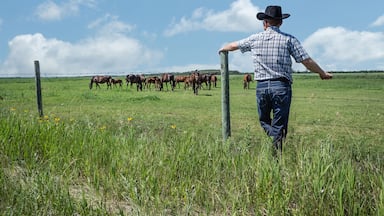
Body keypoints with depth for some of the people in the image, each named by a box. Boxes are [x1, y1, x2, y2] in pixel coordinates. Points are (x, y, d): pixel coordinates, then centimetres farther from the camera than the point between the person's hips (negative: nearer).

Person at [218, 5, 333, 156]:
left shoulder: (255, 39, 7)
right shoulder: (289, 39, 1)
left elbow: (234, 45, 23)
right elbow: (307, 61, -2)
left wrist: (223, 49, 44)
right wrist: (322, 73, 14)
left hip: (261, 87, 1)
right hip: (281, 86, -1)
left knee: (264, 120, 21)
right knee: (278, 125, 6)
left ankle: (277, 141, -3)